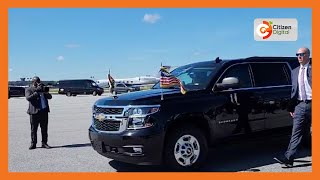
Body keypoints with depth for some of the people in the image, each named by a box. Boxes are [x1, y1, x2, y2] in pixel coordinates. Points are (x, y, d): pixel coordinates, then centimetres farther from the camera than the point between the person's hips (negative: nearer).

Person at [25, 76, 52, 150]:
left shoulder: (42, 88, 17)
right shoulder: (29, 90, 4)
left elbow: (50, 97, 10)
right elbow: (28, 98, -15)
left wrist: (46, 92, -11)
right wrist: (37, 92, -21)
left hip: (44, 111, 4)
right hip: (35, 111, -4)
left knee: (44, 128, 6)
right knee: (33, 129, 1)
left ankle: (44, 143, 13)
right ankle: (33, 144, 10)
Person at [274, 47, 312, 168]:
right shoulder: (295, 72, 16)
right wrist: (291, 108, 13)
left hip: (311, 104, -3)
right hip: (300, 105, 4)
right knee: (296, 133, -2)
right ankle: (288, 159, -7)